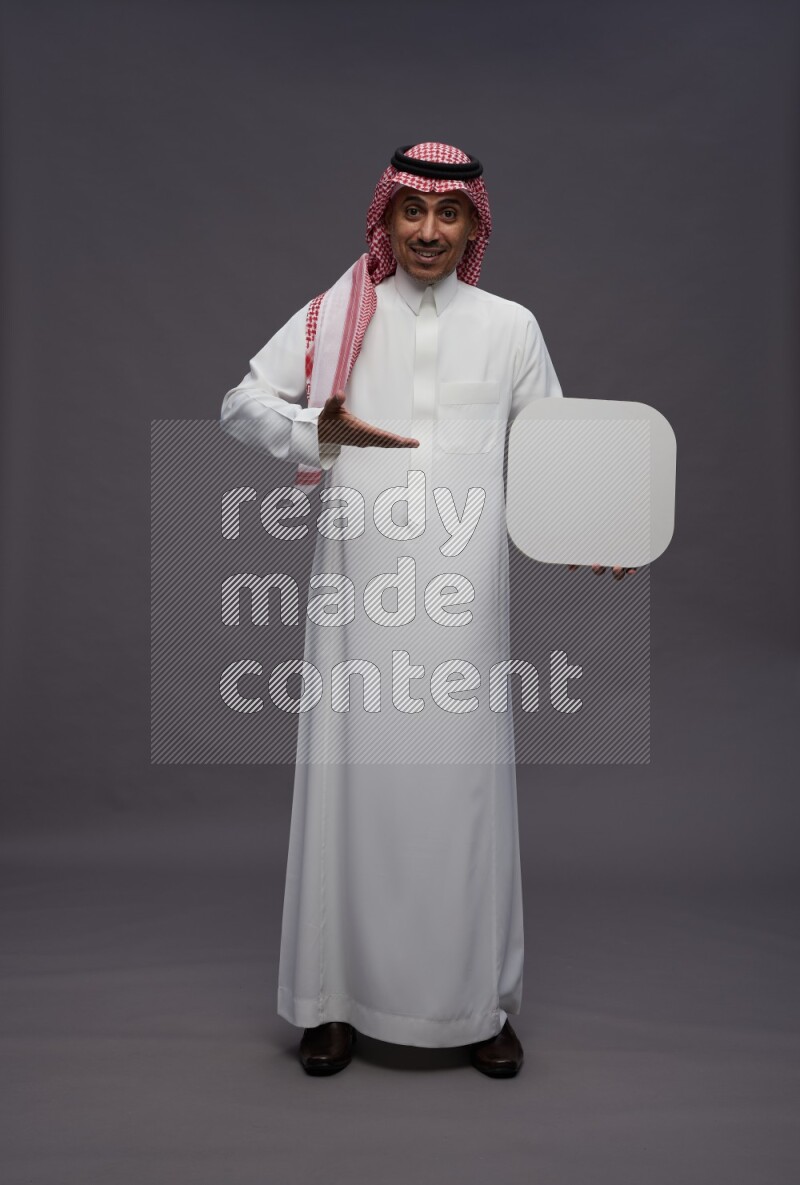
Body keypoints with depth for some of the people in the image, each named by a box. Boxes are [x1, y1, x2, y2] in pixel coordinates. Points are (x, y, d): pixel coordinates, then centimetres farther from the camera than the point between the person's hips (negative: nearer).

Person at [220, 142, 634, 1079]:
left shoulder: (510, 327, 11)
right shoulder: (337, 314, 8)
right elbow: (241, 404, 7)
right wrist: (320, 430, -13)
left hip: (461, 598, 1)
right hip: (359, 592, 0)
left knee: (463, 784, 3)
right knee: (351, 780, 3)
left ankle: (480, 1003, 21)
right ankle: (336, 999, 21)